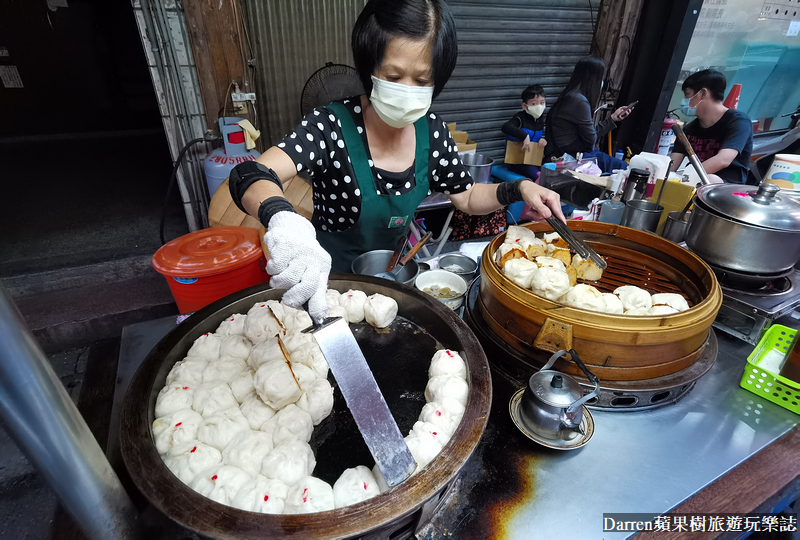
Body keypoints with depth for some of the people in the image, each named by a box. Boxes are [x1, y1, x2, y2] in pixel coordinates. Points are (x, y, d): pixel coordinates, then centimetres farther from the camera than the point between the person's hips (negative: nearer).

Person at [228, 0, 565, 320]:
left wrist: (518, 189, -14)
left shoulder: (432, 131, -9)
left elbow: (466, 198, 4)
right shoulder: (332, 127, -23)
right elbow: (250, 177, -37)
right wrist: (284, 221, -59)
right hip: (329, 277, -3)